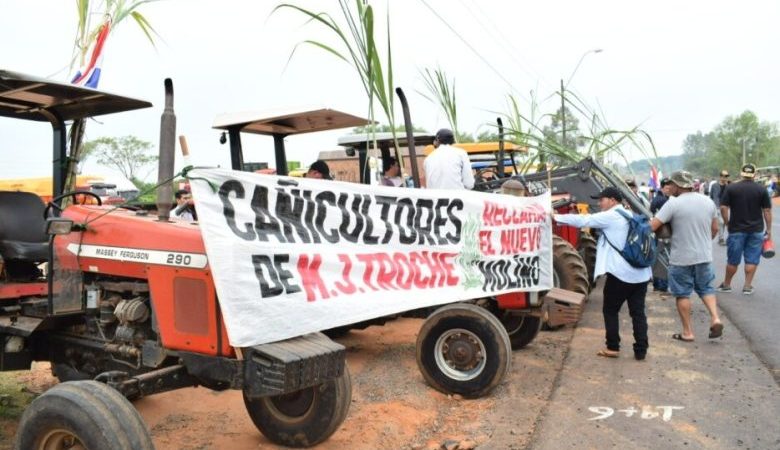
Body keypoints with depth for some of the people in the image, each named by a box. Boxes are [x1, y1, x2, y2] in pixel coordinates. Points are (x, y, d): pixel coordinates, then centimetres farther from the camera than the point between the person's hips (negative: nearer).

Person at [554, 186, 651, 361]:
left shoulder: (610, 216, -7)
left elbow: (582, 220, -11)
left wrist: (556, 217, -5)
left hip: (620, 273, -7)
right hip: (640, 273, 7)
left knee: (610, 311, 7)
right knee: (638, 312, 9)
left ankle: (612, 348, 10)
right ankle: (641, 350, 11)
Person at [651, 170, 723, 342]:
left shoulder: (673, 203, -15)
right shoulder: (708, 201, 4)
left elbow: (652, 226, -20)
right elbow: (715, 229, 14)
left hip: (681, 258, -5)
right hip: (704, 256, 5)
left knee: (683, 294, 7)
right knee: (706, 288, 21)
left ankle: (687, 332, 12)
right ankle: (715, 318, 4)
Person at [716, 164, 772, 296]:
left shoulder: (731, 188, -4)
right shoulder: (761, 190, -1)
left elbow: (723, 207, -7)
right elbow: (767, 211, 0)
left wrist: (727, 223, 5)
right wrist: (769, 229, 6)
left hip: (736, 230, -1)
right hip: (756, 230, 1)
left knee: (733, 260, 8)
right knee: (752, 259, 8)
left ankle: (726, 285, 20)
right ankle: (747, 286, 10)